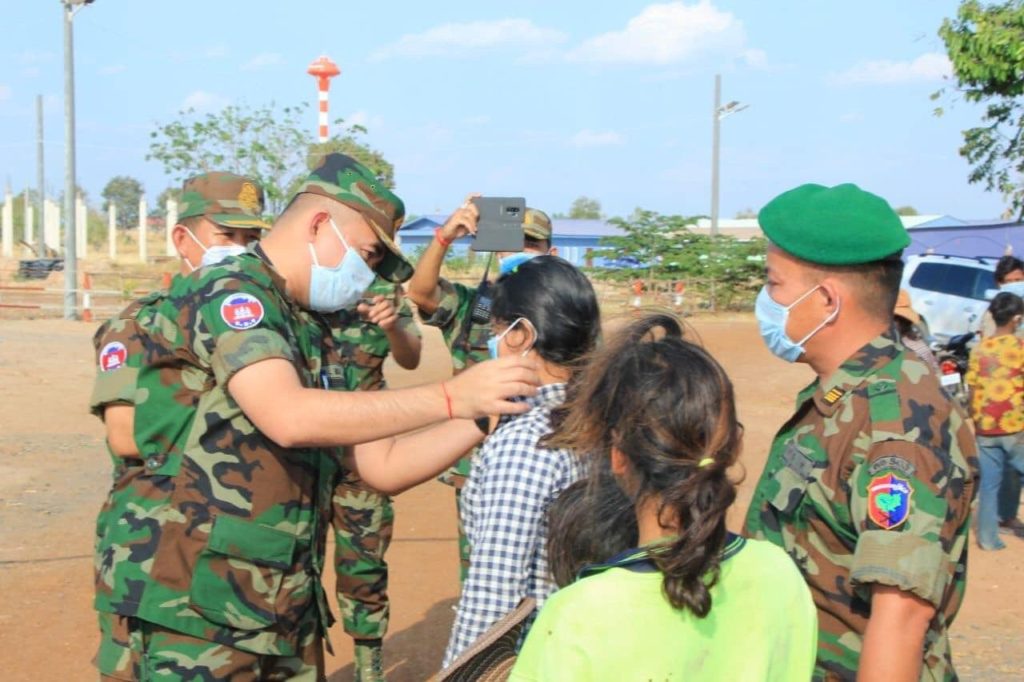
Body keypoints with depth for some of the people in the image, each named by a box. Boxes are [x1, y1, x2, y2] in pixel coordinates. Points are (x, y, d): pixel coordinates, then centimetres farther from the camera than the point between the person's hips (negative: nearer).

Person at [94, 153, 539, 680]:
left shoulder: (314, 339, 15)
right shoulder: (226, 293, -12)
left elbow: (382, 466, 13)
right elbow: (290, 418, -28)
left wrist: (484, 414, 1)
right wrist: (452, 397, -26)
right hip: (200, 605, -8)